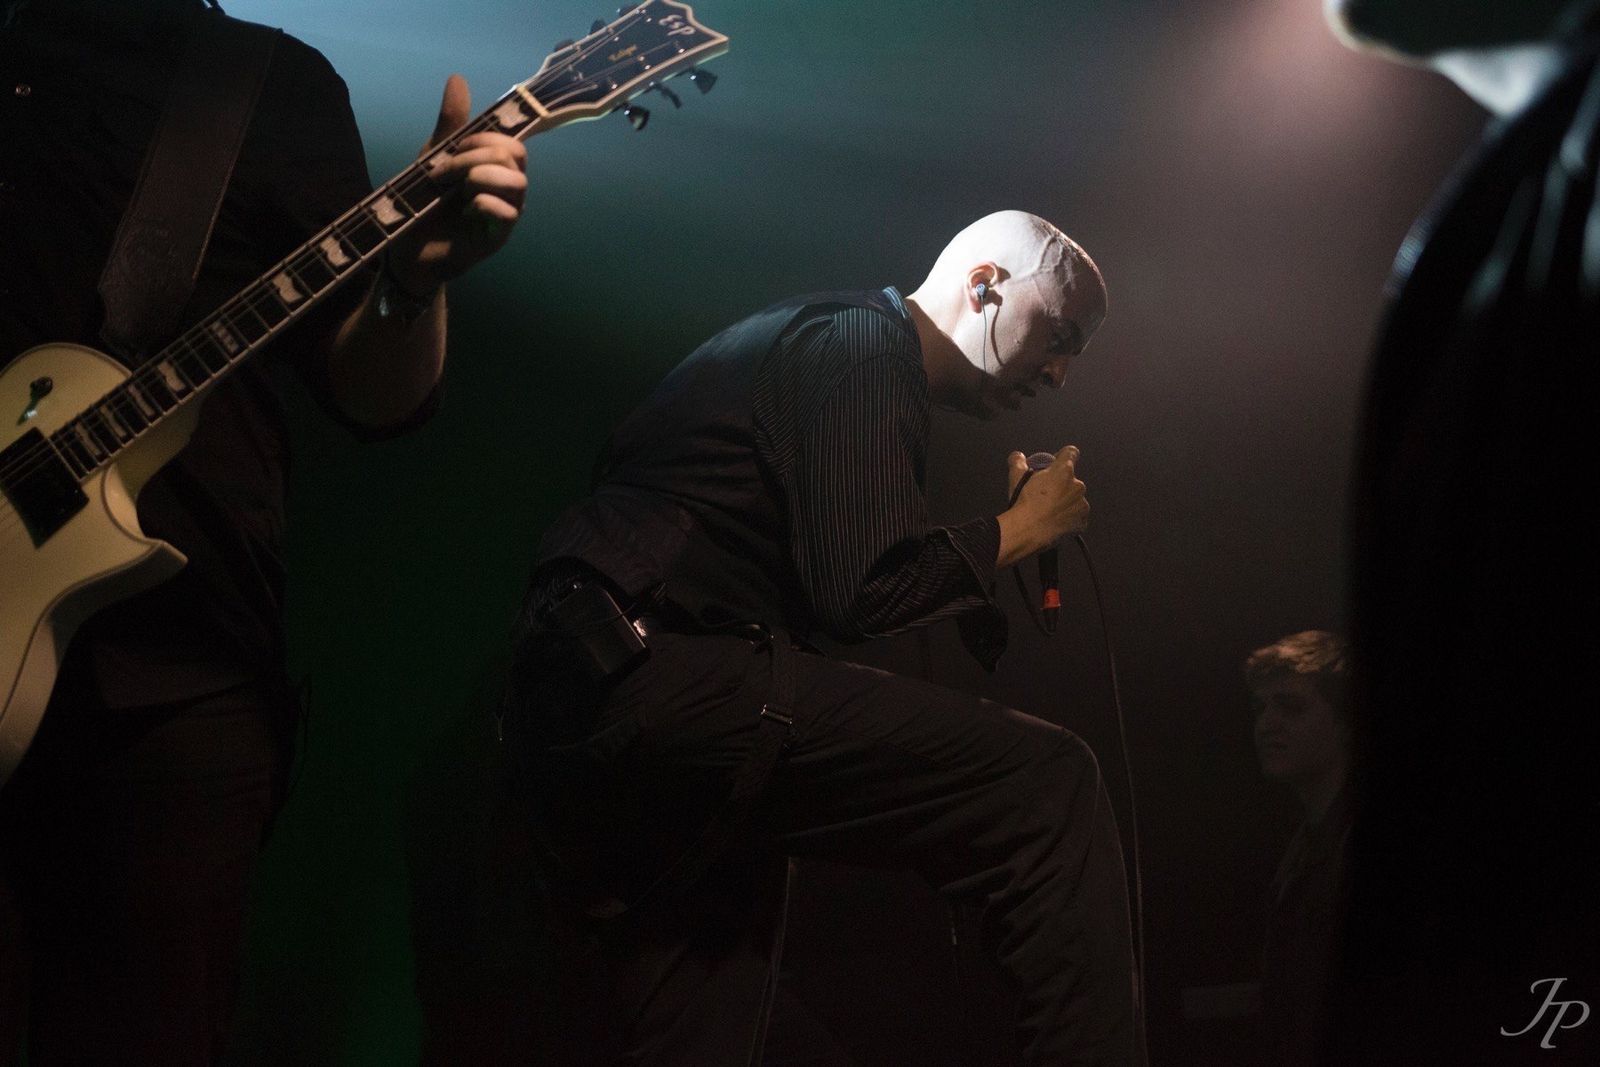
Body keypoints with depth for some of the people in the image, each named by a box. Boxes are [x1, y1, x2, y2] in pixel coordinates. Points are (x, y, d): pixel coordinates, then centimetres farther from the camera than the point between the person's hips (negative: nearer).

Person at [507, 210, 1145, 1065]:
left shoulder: (834, 343, 27)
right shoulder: (864, 343, -4)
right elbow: (862, 591, -16)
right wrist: (1021, 528, -1)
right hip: (667, 673, -11)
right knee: (1046, 784, -16)